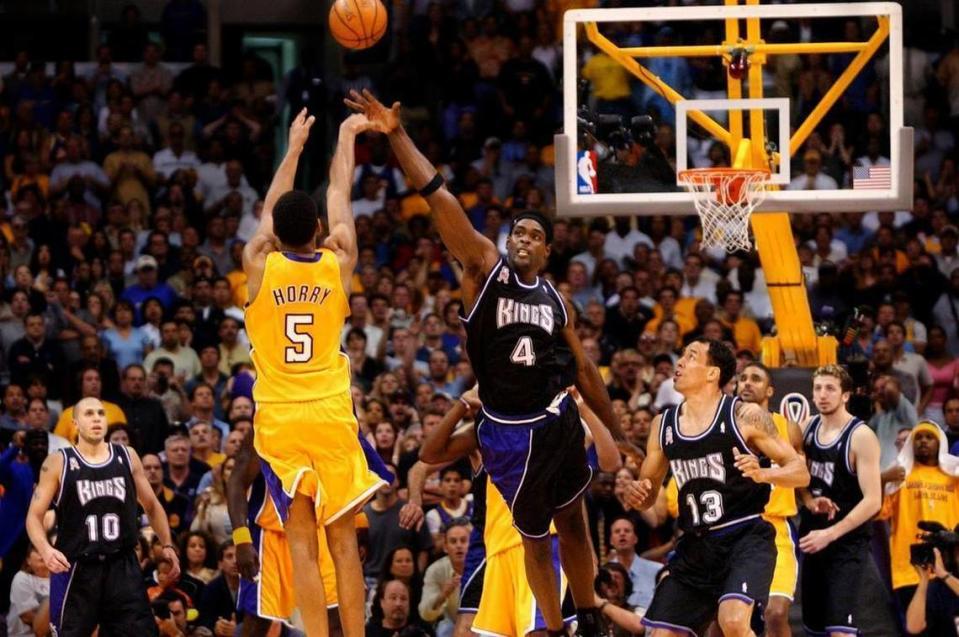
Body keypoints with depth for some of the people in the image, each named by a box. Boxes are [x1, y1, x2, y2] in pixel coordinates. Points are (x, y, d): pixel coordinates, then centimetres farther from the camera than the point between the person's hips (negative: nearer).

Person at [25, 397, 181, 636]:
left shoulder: (127, 457, 8)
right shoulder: (58, 463, -2)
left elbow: (152, 506, 20)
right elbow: (35, 515, -3)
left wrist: (167, 545, 10)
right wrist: (46, 550, -20)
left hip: (122, 565, 3)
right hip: (76, 568, -3)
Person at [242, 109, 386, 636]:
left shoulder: (259, 266, -3)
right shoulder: (338, 265, -1)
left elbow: (270, 210, 15)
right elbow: (338, 198, 15)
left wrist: (294, 147, 28)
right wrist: (346, 138, 29)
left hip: (278, 420, -1)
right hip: (331, 416, 1)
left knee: (301, 542, -2)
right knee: (343, 542, 4)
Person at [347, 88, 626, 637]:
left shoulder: (555, 299, 5)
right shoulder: (485, 268, -4)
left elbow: (583, 369, 15)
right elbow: (440, 199, -13)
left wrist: (617, 432, 15)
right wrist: (397, 136, -21)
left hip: (559, 422, 3)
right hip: (509, 431, -3)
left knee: (574, 525, 15)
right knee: (535, 538, 9)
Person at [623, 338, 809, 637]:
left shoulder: (745, 416, -7)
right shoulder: (663, 424, 8)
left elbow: (800, 472, -6)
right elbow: (647, 496, 17)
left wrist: (762, 474, -25)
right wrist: (635, 493, -6)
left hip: (746, 536, -6)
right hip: (696, 545, 6)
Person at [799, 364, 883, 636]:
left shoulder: (861, 437, -15)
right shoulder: (808, 428, 5)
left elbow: (873, 501, -20)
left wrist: (830, 534, -25)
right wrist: (809, 500, -7)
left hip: (847, 543, -7)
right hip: (813, 537, 7)